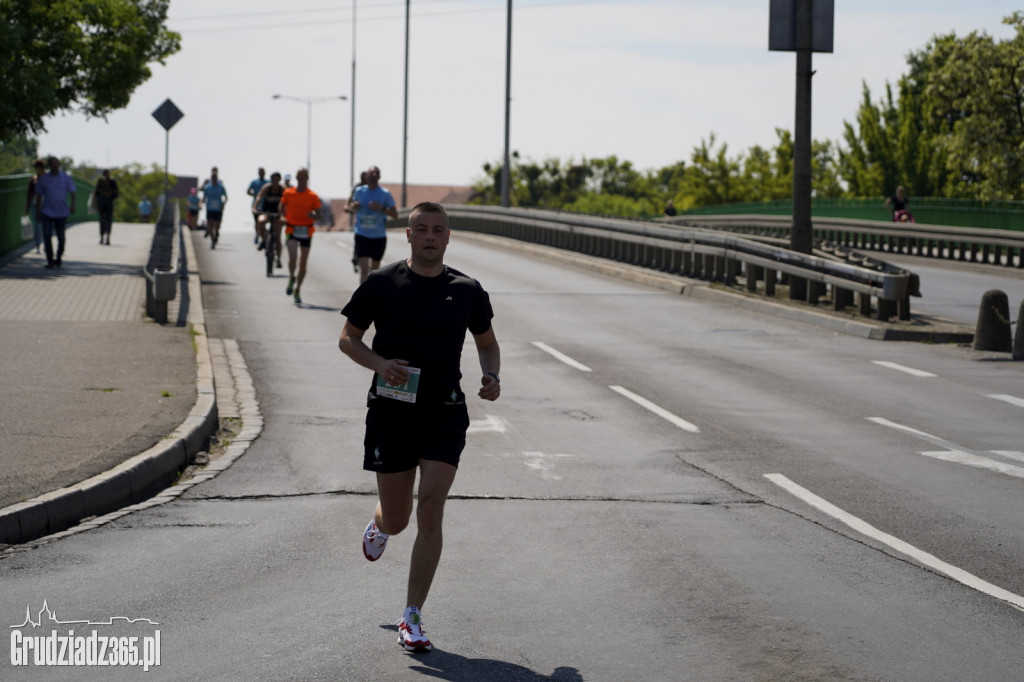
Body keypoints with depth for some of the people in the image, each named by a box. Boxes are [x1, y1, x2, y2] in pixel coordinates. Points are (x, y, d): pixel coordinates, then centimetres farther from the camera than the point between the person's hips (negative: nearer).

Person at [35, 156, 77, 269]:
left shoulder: (66, 178, 2)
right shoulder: (43, 178, 3)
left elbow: (72, 193, -2)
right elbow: (39, 195, 8)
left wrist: (72, 205, -19)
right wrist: (38, 211, 5)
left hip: (61, 213, 0)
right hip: (47, 213, 0)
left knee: (61, 237, 5)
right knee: (47, 236, -11)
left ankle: (58, 259, 25)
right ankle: (50, 261, -7)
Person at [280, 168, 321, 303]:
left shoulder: (312, 196, -1)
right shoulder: (288, 193, 2)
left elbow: (318, 214, 1)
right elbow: (282, 208, 15)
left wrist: (313, 215, -21)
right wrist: (284, 218, -2)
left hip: (306, 231, 1)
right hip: (292, 230, -1)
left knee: (303, 263, 4)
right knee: (292, 258, -19)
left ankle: (297, 291, 18)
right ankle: (292, 278, 13)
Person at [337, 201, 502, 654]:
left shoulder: (467, 290, 4)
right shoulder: (381, 284, -1)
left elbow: (486, 343, 19)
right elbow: (348, 338, 6)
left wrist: (491, 377, -2)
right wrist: (379, 363, -14)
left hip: (444, 413, 1)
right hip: (391, 410, 0)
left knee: (430, 510, -13)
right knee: (397, 521, 7)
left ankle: (412, 619, -5)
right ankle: (379, 524, 49)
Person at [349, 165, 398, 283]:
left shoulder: (385, 194, -3)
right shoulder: (359, 191, 2)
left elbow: (395, 214, -5)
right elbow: (352, 205, 21)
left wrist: (381, 208, -22)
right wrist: (354, 206, -4)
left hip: (379, 236, 1)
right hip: (362, 235, -1)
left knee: (374, 269, 17)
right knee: (364, 269, -15)